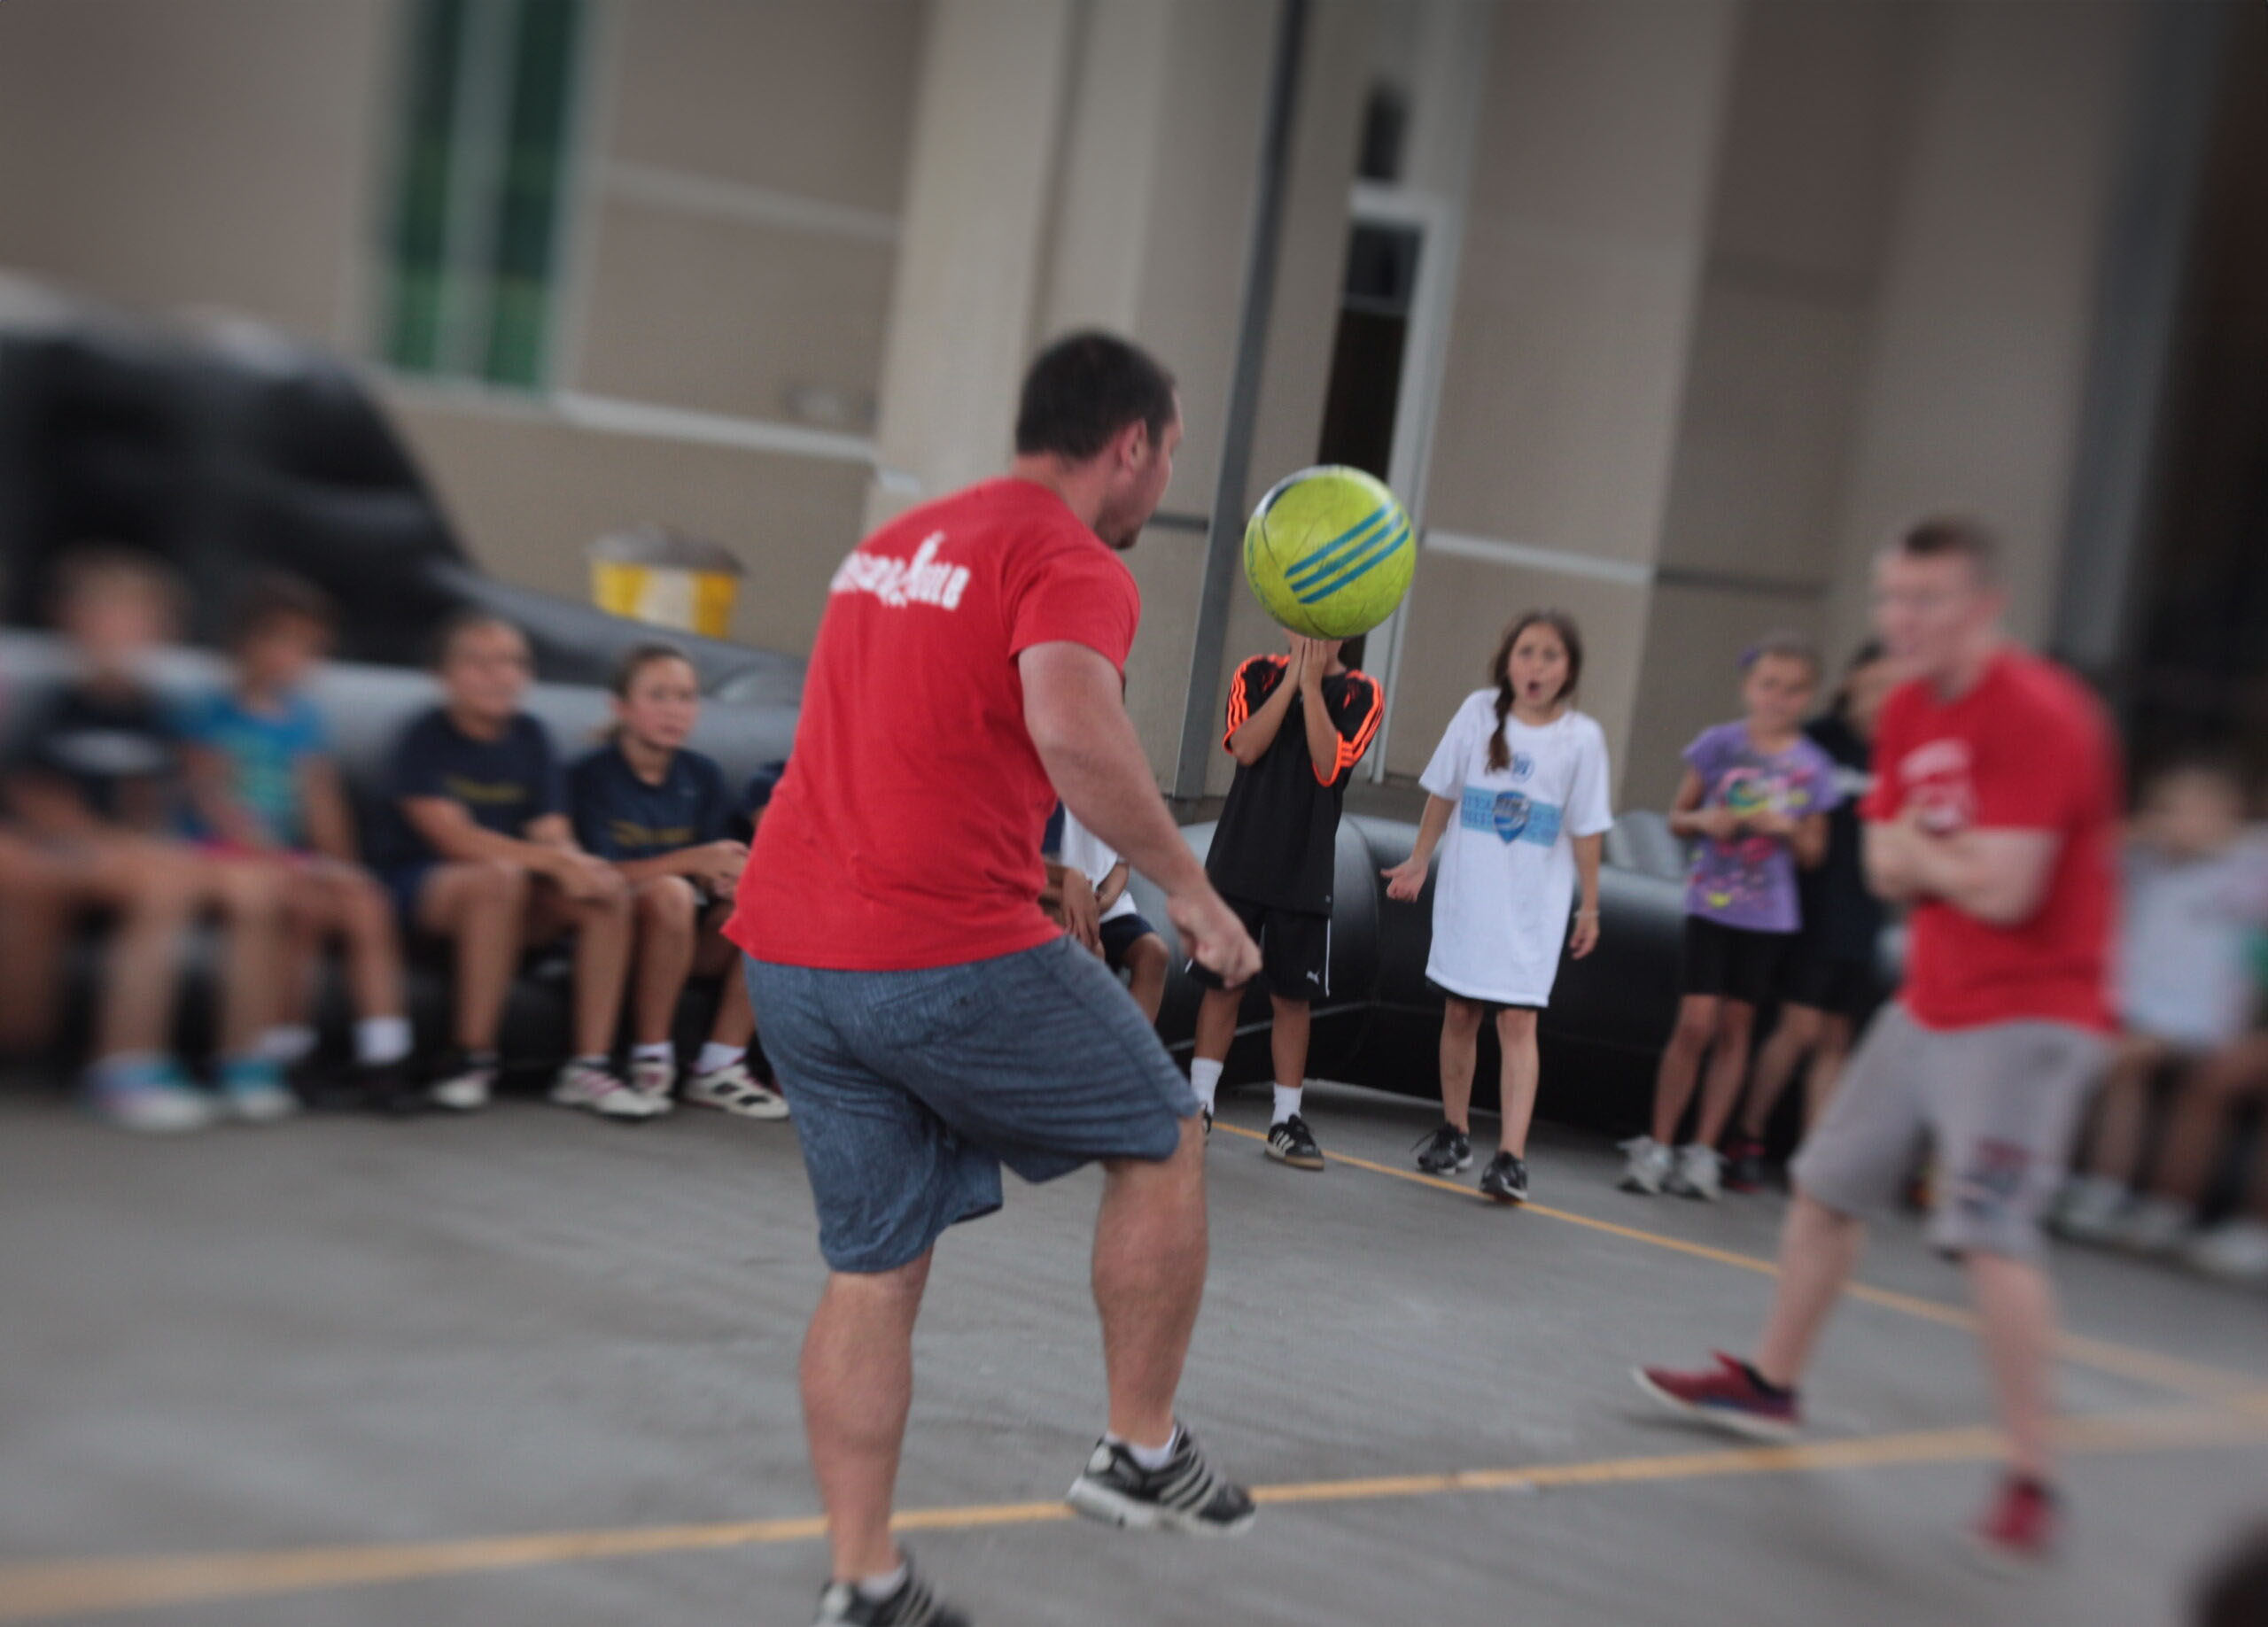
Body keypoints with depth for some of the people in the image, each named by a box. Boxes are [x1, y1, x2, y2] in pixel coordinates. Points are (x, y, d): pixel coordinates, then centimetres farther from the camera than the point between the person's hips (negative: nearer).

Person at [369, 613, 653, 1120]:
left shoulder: (530, 737, 9)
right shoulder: (425, 738, -7)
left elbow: (552, 834, 0)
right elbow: (455, 838, -19)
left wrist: (575, 862, -25)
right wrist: (555, 860, -29)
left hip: (518, 906, 5)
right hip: (422, 885, -5)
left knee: (610, 890, -20)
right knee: (500, 876, -37)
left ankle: (588, 1066, -21)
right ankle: (472, 1059, -27)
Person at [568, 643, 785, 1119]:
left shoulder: (703, 777, 8)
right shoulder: (592, 776, -5)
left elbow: (714, 876, 4)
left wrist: (729, 874, -22)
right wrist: (694, 860, -26)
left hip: (692, 939, 5)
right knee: (670, 891, -35)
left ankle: (719, 1067, -16)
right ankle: (651, 1061, -23)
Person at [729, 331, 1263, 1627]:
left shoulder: (898, 540, 21)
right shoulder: (1075, 563, -7)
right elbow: (1071, 722, -27)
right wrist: (1187, 883, -17)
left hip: (787, 951, 8)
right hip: (949, 953, -8)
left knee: (877, 1266, 15)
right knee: (1165, 1141, 15)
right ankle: (1142, 1454, 22)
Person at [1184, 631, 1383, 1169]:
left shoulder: (1361, 694, 1)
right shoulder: (1257, 675, 5)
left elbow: (1329, 766, -13)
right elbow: (1246, 748, -11)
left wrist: (1312, 684, -14)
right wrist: (1291, 678, -13)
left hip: (1306, 872, 0)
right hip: (1239, 860, 1)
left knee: (1292, 997, 4)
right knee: (1221, 984, 4)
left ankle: (1286, 1120, 12)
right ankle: (1199, 1104, 14)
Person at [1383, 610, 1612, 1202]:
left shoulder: (1582, 738, -5)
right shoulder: (1480, 712, -2)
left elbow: (1587, 831, -1)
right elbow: (1443, 793, 8)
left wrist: (1589, 908, 2)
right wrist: (1419, 861, 12)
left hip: (1532, 908, -2)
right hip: (1466, 893, 2)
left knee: (1518, 1022, -9)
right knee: (1459, 1014, 11)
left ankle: (1511, 1156, -12)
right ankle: (1454, 1132, 27)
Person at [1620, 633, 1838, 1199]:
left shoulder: (1813, 767, 2)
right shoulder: (1720, 743, -1)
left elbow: (1812, 853, 7)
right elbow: (1677, 816, 6)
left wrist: (1786, 829, -13)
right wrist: (1702, 820, -16)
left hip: (1769, 914, 2)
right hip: (1710, 902, -2)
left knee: (1735, 1027, 6)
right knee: (1695, 1024, -8)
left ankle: (1703, 1151, 15)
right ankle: (1657, 1146, 3)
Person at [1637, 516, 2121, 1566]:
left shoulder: (2038, 716, -20)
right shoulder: (1907, 714, 7)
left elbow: (2001, 891, -27)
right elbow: (1888, 867, 7)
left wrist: (1921, 850, -8)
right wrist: (1956, 858, -14)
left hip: (2025, 1015, -9)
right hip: (1928, 1001, 9)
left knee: (1987, 1231, -19)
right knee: (1826, 1186, 15)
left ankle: (2032, 1479, -6)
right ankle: (1771, 1385, 33)